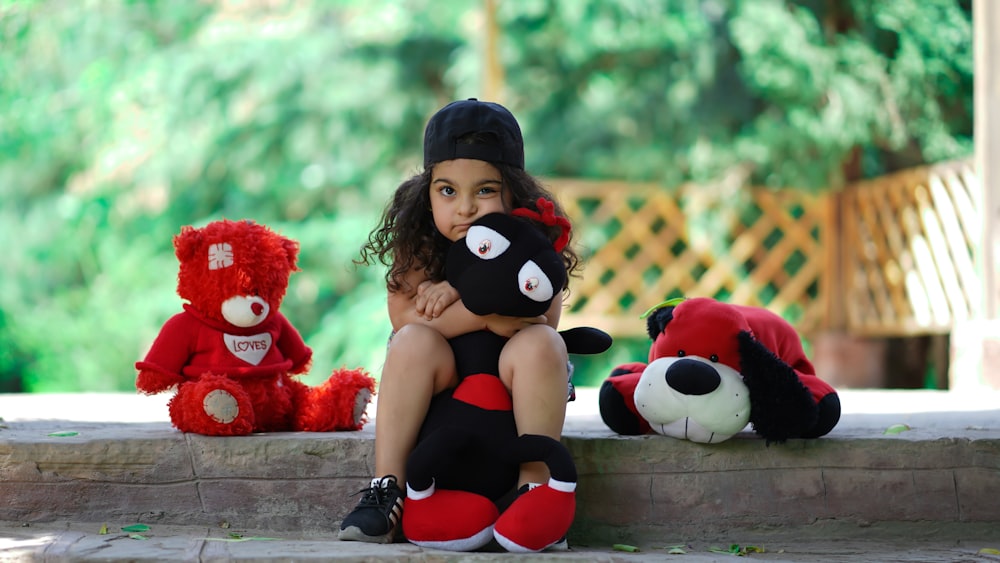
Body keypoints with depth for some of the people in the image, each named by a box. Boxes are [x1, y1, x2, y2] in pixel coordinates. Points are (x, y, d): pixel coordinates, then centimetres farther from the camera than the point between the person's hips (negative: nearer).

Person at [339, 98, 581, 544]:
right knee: (414, 341, -29)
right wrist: (488, 310, -33)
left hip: (514, 385, -1)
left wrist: (455, 291, -30)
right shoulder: (419, 242, -11)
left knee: (539, 344, -31)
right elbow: (404, 316, -24)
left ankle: (534, 486, -28)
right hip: (444, 377, 1)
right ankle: (386, 488, -28)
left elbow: (542, 319, -24)